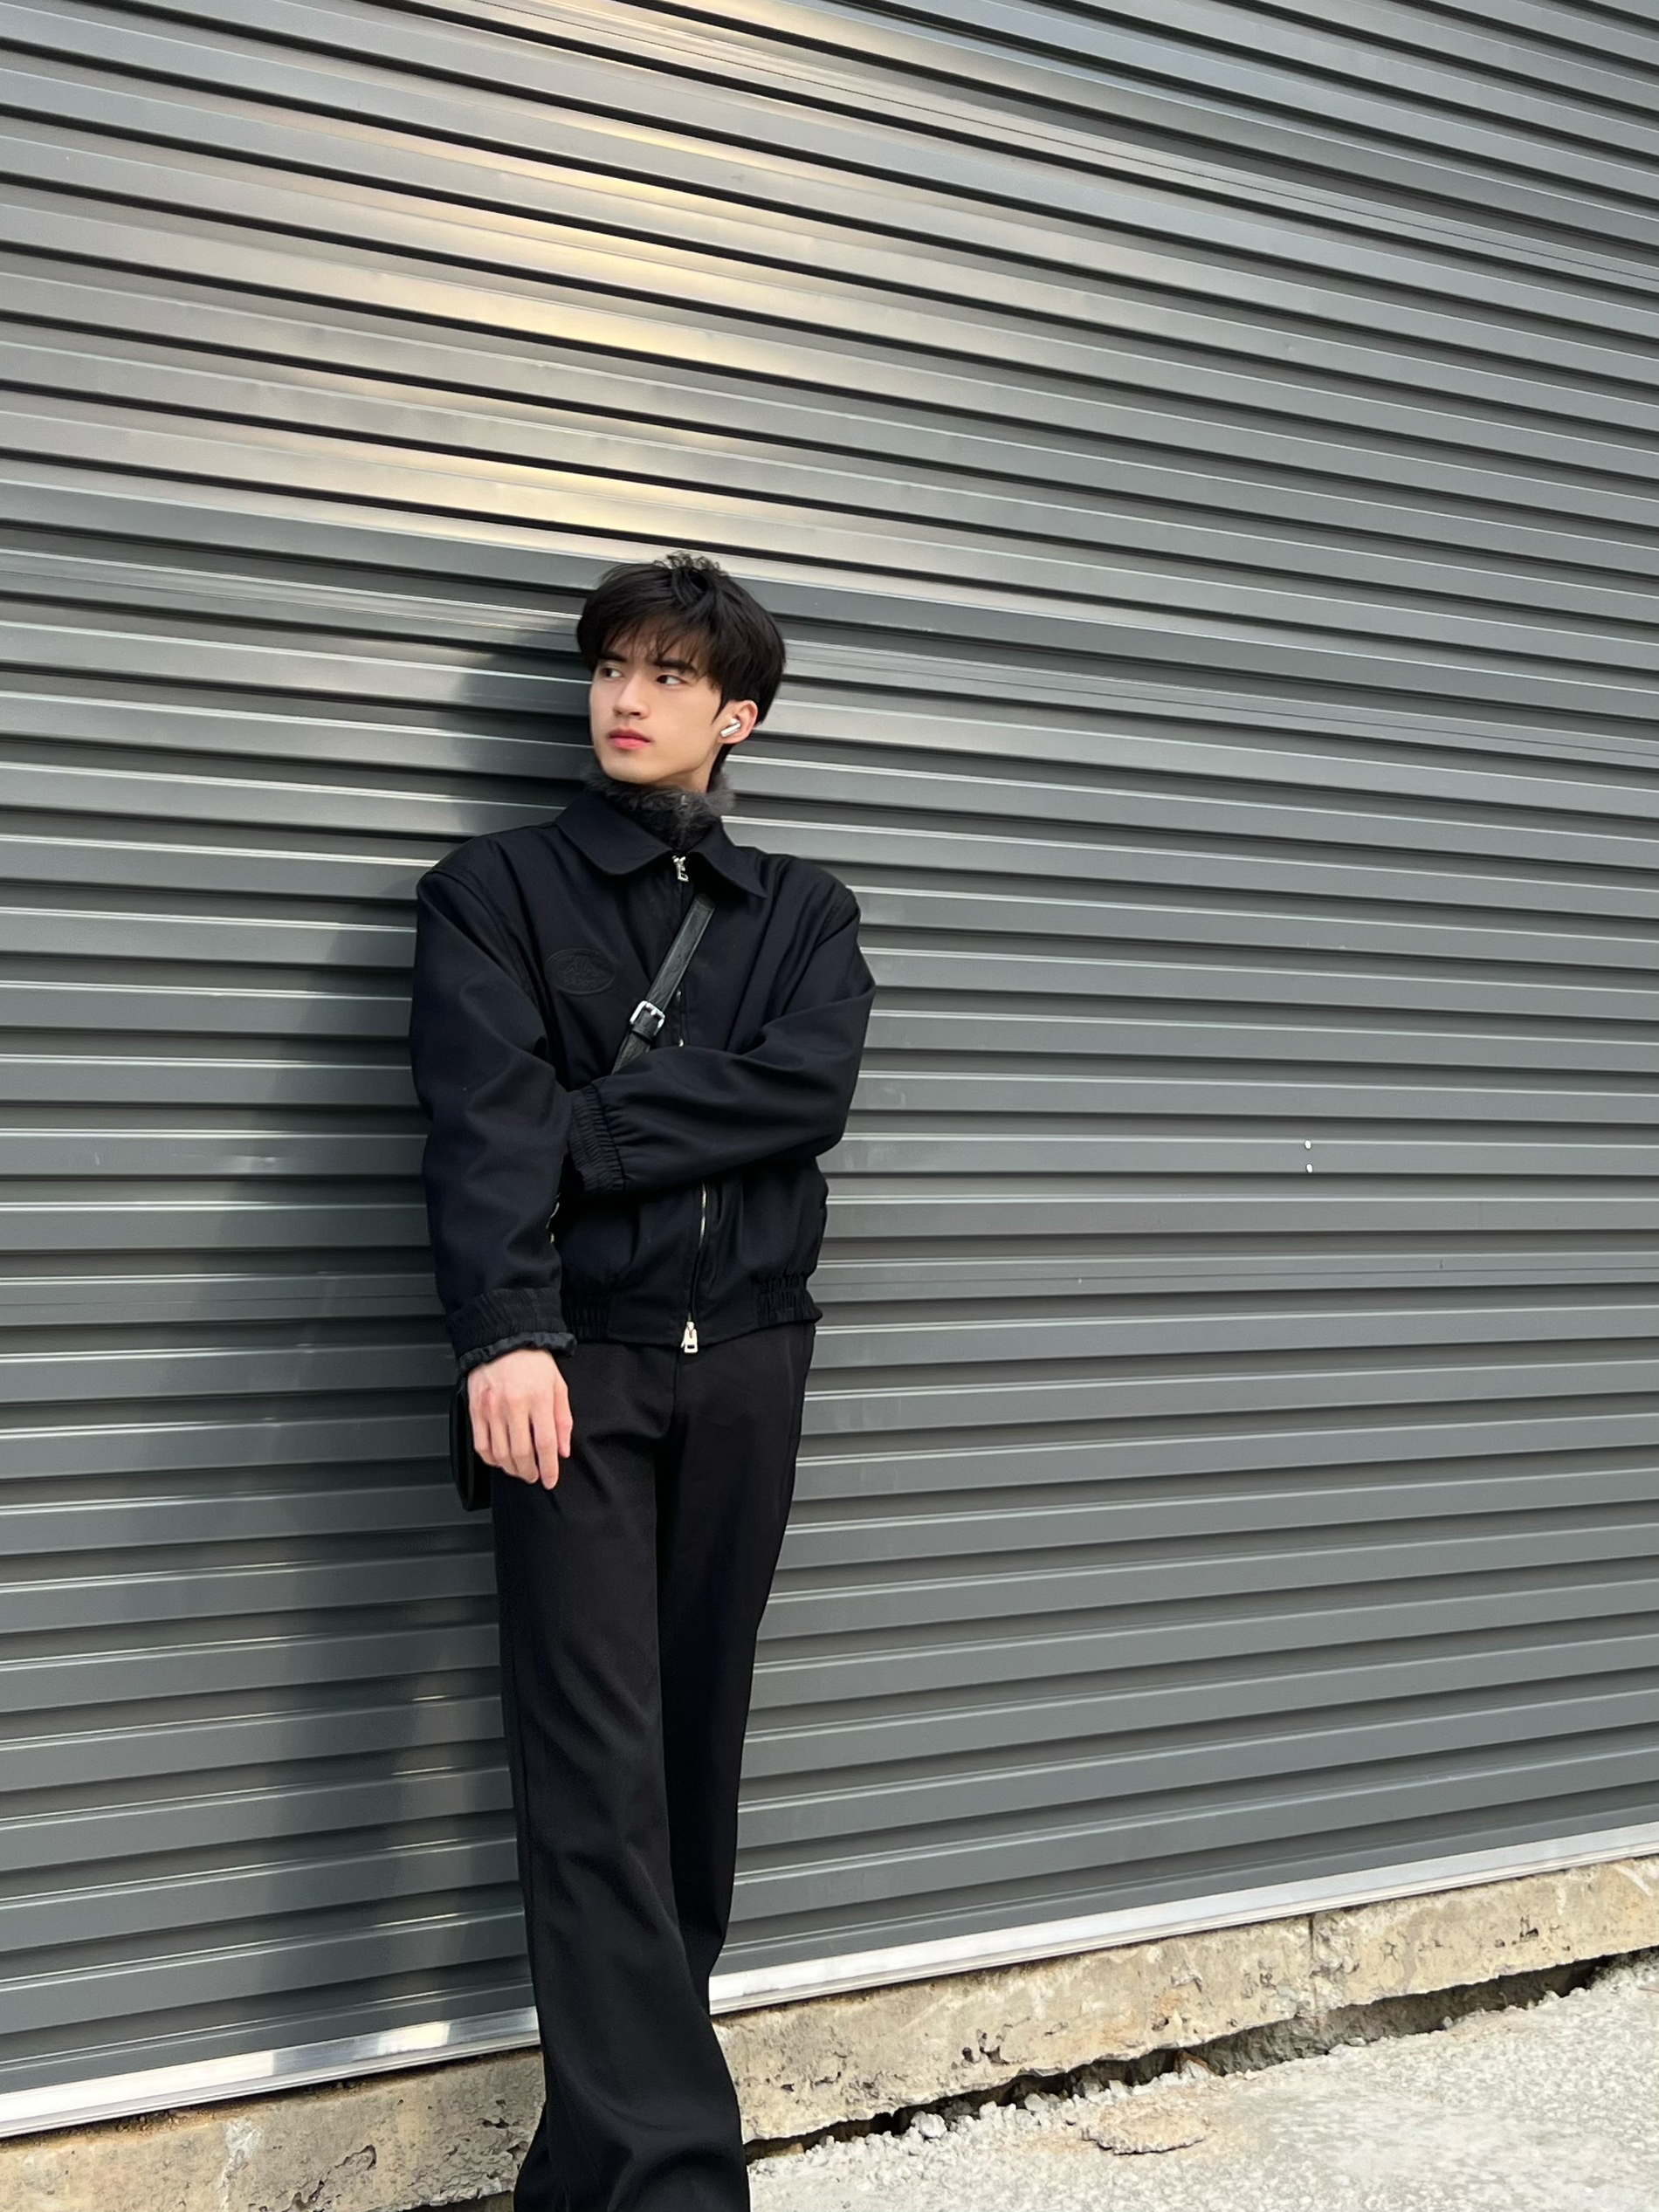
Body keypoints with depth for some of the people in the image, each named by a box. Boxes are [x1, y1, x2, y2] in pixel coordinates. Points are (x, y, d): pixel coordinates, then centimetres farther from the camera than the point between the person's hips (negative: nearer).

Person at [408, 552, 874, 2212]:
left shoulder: (805, 912, 15)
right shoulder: (495, 890, 6)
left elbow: (807, 1091, -6)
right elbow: (481, 1120, -11)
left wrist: (584, 1129, -13)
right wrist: (502, 1329, -27)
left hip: (745, 1357, 3)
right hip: (576, 1361, -3)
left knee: (697, 1734, 7)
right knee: (597, 1759, -8)